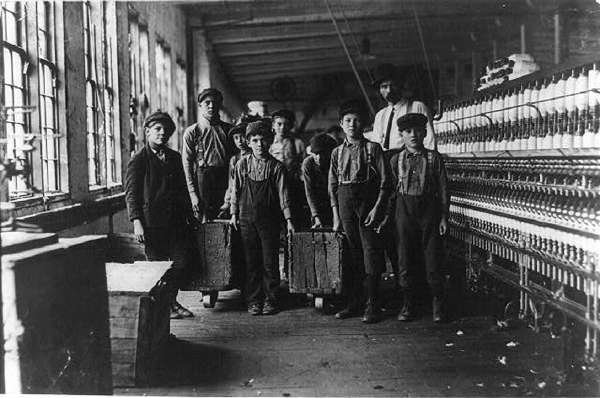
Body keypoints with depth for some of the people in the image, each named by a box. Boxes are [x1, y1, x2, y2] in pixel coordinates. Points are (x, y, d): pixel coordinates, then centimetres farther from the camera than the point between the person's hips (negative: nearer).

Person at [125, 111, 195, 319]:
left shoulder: (174, 157, 15)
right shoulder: (138, 160, -2)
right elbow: (131, 194, -6)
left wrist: (189, 213, 18)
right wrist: (136, 222, -14)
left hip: (176, 221, 5)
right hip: (152, 222, -5)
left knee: (182, 263, 2)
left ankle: (171, 301, 21)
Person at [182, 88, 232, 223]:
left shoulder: (228, 129, 12)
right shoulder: (191, 132, 4)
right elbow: (187, 165, 0)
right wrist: (193, 194, -8)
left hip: (225, 177, 2)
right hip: (203, 177, -2)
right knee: (205, 221, -5)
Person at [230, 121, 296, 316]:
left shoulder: (276, 166, -1)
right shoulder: (242, 165, 4)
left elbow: (283, 194, 0)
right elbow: (236, 190, 10)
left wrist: (288, 219, -3)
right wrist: (234, 214, 7)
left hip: (269, 219, -1)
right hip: (247, 218, 1)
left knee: (270, 262, 1)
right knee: (251, 262, 5)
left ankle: (270, 300, 13)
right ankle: (253, 301, 14)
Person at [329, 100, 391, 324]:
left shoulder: (373, 148, 2)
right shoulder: (337, 152, 13)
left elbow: (385, 182, -2)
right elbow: (332, 185, 14)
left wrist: (377, 208, -11)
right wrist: (335, 213, 6)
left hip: (368, 203, -3)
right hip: (345, 204, 4)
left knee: (371, 253, -5)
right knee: (349, 255, 5)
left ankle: (372, 306, 0)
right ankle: (353, 303, 14)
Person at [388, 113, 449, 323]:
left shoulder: (434, 158, 1)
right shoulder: (396, 160, 6)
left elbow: (443, 189, 2)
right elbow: (391, 189, 10)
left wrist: (444, 217, -2)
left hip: (429, 211, -1)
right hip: (404, 211, 2)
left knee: (433, 260, 2)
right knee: (405, 260, 4)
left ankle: (438, 305, 16)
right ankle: (407, 305, 16)